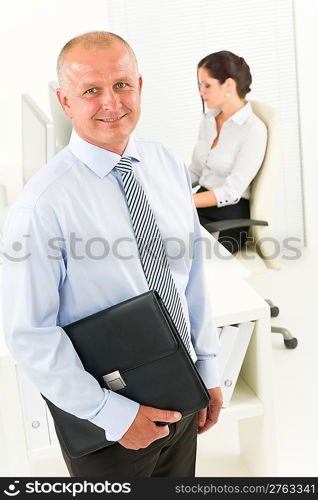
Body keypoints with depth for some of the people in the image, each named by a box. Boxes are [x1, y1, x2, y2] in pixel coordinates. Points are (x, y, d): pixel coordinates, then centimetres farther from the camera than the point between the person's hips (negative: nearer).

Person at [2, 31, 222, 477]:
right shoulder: (42, 205, -21)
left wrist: (208, 370, 7)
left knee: (181, 479, 24)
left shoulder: (169, 165, -3)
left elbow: (193, 273, 4)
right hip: (106, 416, -5)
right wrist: (113, 414, -18)